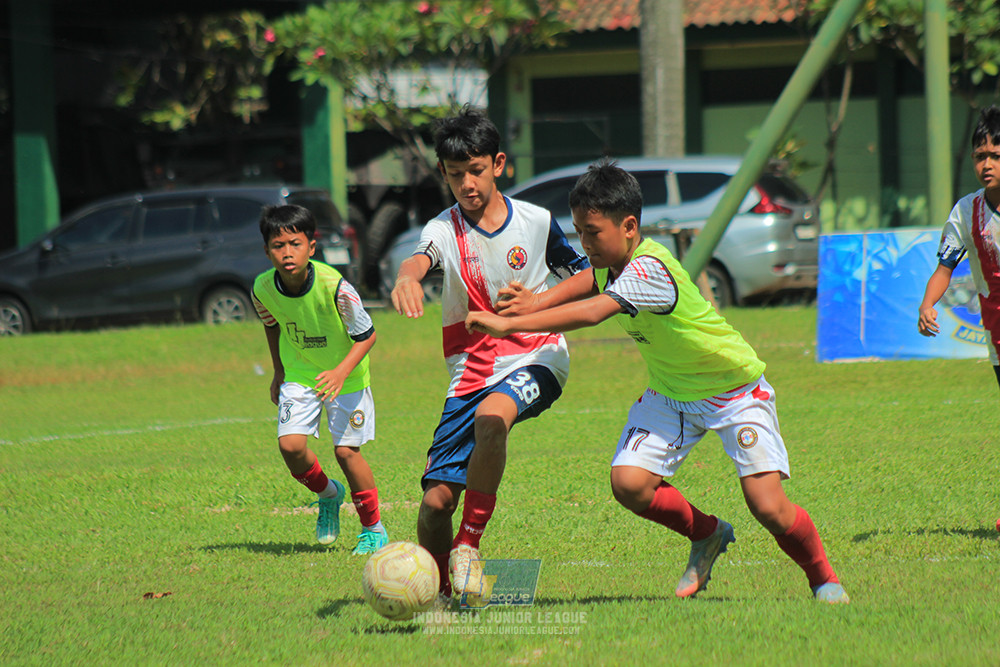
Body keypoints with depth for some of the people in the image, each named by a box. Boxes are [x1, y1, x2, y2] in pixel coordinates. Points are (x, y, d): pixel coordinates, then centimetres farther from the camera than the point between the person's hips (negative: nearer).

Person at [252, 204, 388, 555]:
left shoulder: (335, 287, -30)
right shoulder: (264, 288, -18)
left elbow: (366, 335, -18)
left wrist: (342, 371, -32)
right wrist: (279, 374, 13)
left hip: (345, 376, -3)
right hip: (299, 375, 3)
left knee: (346, 449, -8)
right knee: (290, 444, -13)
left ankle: (373, 529, 13)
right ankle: (327, 494, 19)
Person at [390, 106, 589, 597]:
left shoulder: (537, 222, 1)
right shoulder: (444, 230, -4)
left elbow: (585, 278, 14)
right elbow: (420, 257, -29)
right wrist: (408, 276, -53)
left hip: (536, 358, -1)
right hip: (472, 371, 1)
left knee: (490, 418, -35)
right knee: (436, 499, -9)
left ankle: (469, 543, -22)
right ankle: (438, 591, 16)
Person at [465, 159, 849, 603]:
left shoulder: (651, 269, -33)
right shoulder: (610, 261, -7)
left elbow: (593, 312, -46)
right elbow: (593, 282, 16)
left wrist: (510, 324, -48)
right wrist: (540, 301, -3)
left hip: (735, 387, -8)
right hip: (671, 391, 8)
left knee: (768, 507, -17)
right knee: (629, 483, -14)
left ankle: (824, 580, 12)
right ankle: (706, 535, 14)